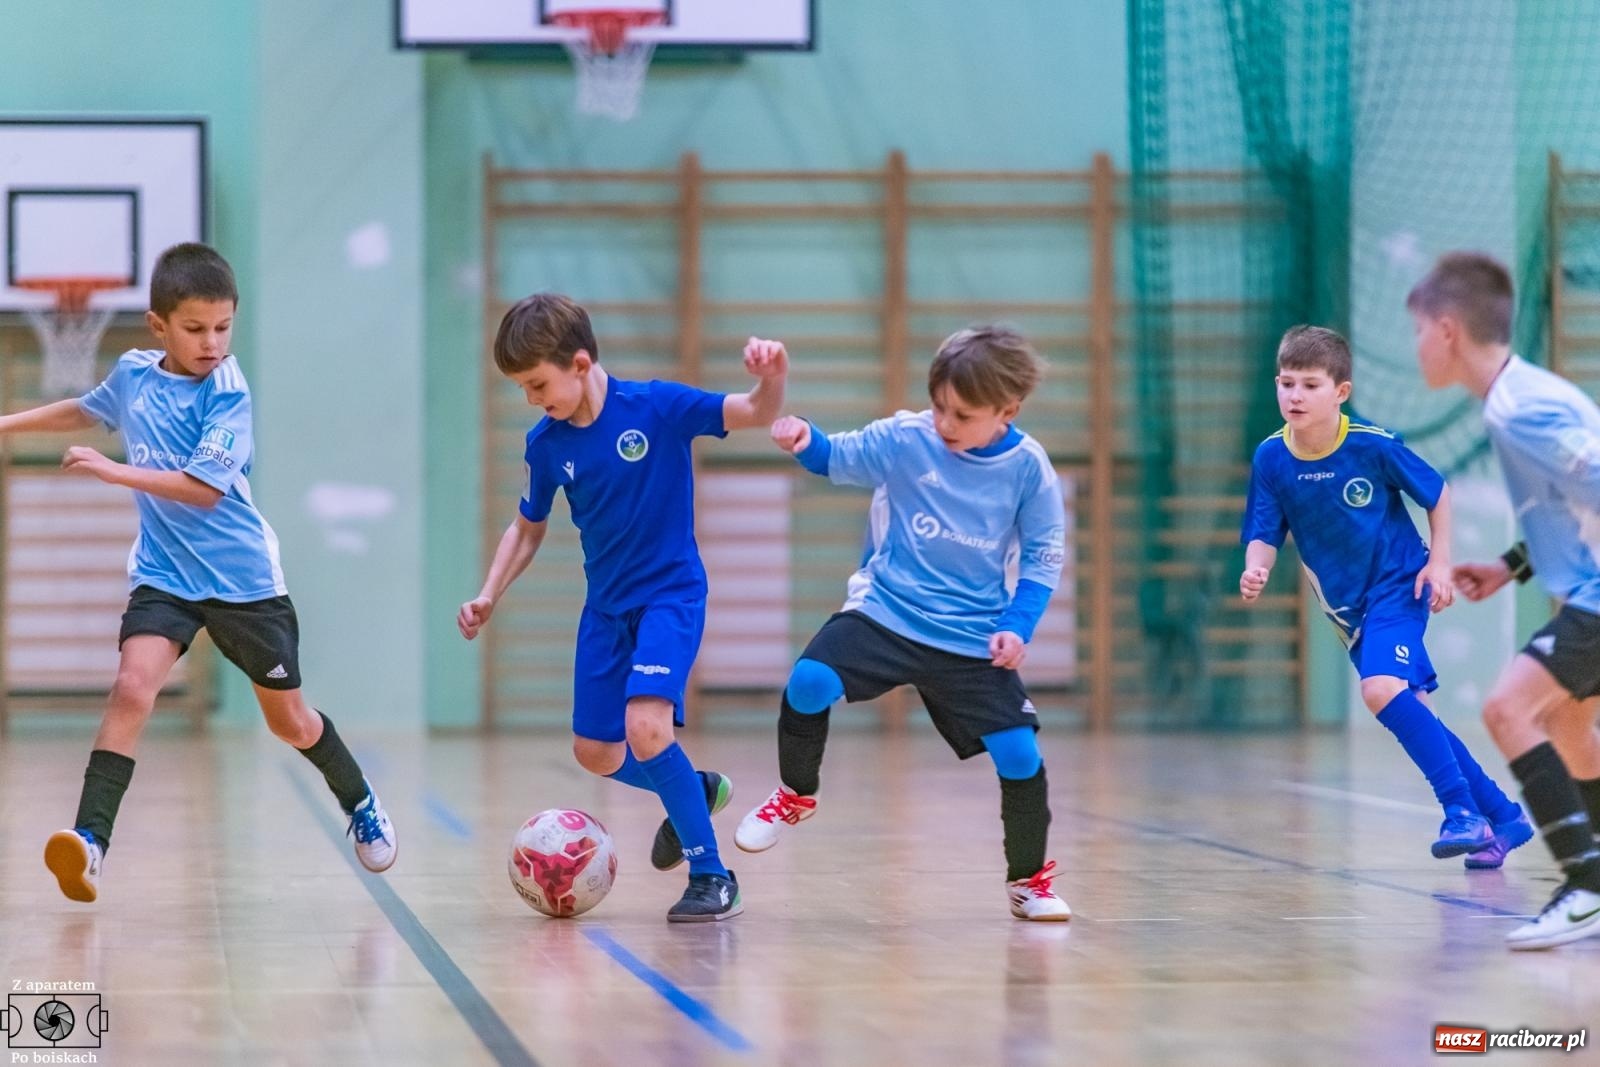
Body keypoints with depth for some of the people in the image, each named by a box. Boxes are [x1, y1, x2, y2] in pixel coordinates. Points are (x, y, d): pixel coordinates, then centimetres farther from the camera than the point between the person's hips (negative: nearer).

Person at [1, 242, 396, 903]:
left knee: (290, 722, 11)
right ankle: (89, 842, -27)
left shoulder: (226, 393, -15)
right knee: (132, 687, -22)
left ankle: (361, 805, 39)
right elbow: (86, 410, 23)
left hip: (243, 579, -3)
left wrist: (114, 471, -25)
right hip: (163, 575, 3)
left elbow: (204, 489, -23)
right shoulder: (132, 374, 0)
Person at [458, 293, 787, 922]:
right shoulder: (545, 444, -3)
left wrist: (771, 379, -43)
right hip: (606, 605, 6)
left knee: (646, 726, -26)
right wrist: (488, 598, 1)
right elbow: (528, 528, 12)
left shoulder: (656, 407, -17)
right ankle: (694, 790, 38)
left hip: (671, 593, -6)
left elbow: (756, 413, -22)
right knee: (594, 753, 8)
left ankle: (712, 876, -12)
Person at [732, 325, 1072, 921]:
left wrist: (1018, 626, -11)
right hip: (885, 614, 0)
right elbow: (837, 459, 6)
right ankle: (795, 797, 5)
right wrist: (803, 441, -17)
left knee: (1020, 755, -6)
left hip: (973, 641, 0)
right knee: (808, 684, -23)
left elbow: (1042, 557, 1)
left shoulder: (1028, 468, -7)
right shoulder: (904, 438, -7)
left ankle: (1029, 880, 19)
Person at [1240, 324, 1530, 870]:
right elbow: (1264, 534, -6)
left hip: (1398, 586, -5)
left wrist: (1439, 562, -8)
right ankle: (1503, 816, 21)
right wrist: (1256, 570, -27)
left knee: (1382, 689, -28)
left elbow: (1437, 493, -3)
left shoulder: (1373, 445, -18)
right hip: (1347, 606, 6)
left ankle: (1463, 810, -21)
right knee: (1408, 712, 9)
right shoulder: (1271, 458, -9)